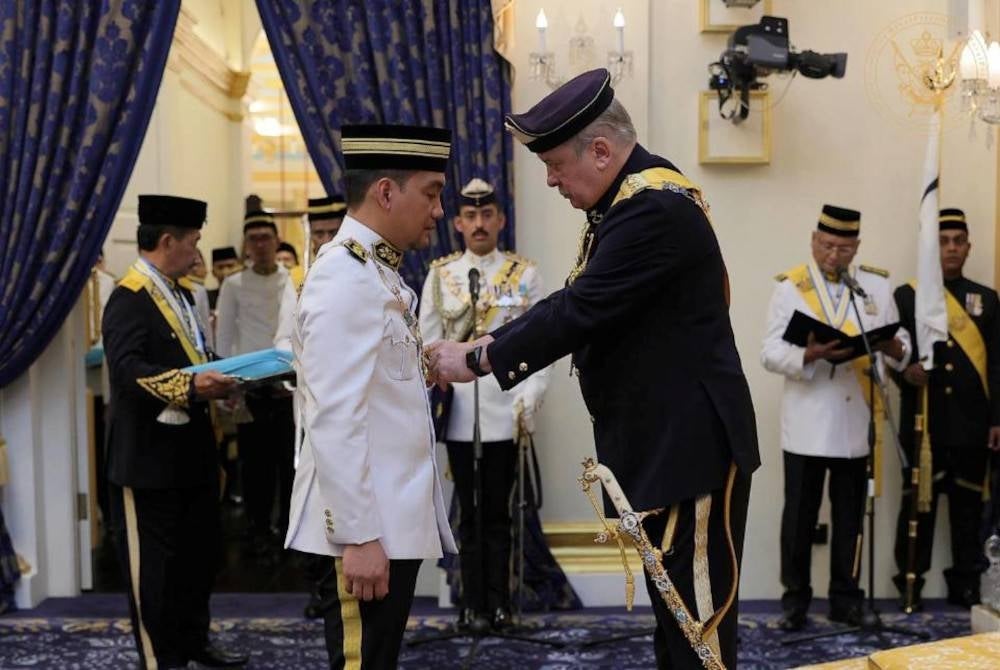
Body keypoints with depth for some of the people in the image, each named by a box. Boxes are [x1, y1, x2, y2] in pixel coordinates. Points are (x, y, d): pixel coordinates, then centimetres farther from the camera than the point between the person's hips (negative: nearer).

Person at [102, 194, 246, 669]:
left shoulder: (181, 292, 14)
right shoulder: (130, 298, -17)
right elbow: (127, 368, -29)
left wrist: (216, 379, 1)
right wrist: (191, 386, -38)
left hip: (192, 449, 10)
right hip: (149, 456, -10)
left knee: (200, 551, 20)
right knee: (153, 563, 4)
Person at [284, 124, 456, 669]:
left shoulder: (378, 274, 14)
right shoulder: (344, 279, -17)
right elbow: (334, 423, -23)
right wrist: (358, 536, -23)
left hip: (392, 521, 10)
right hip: (366, 529, -10)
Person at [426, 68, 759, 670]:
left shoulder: (656, 207, -21)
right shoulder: (631, 200, 12)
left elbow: (582, 310, -24)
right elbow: (578, 303, 14)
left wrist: (477, 360, -14)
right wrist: (491, 344, 4)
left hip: (691, 442, -10)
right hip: (662, 441, 10)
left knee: (700, 619, 0)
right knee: (673, 606, 19)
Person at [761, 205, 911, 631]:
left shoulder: (878, 285, 8)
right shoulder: (790, 287, 0)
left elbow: (902, 345, 8)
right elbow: (770, 353, -7)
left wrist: (893, 347, -16)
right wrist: (810, 354, -26)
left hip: (856, 422, 2)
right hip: (806, 423, -2)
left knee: (850, 514, 10)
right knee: (799, 515, 4)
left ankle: (845, 598, 21)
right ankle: (795, 598, 15)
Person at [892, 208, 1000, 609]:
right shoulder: (906, 297, 4)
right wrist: (906, 372, -21)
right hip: (923, 423, -2)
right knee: (918, 505, 3)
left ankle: (966, 584, 19)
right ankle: (910, 582, 13)